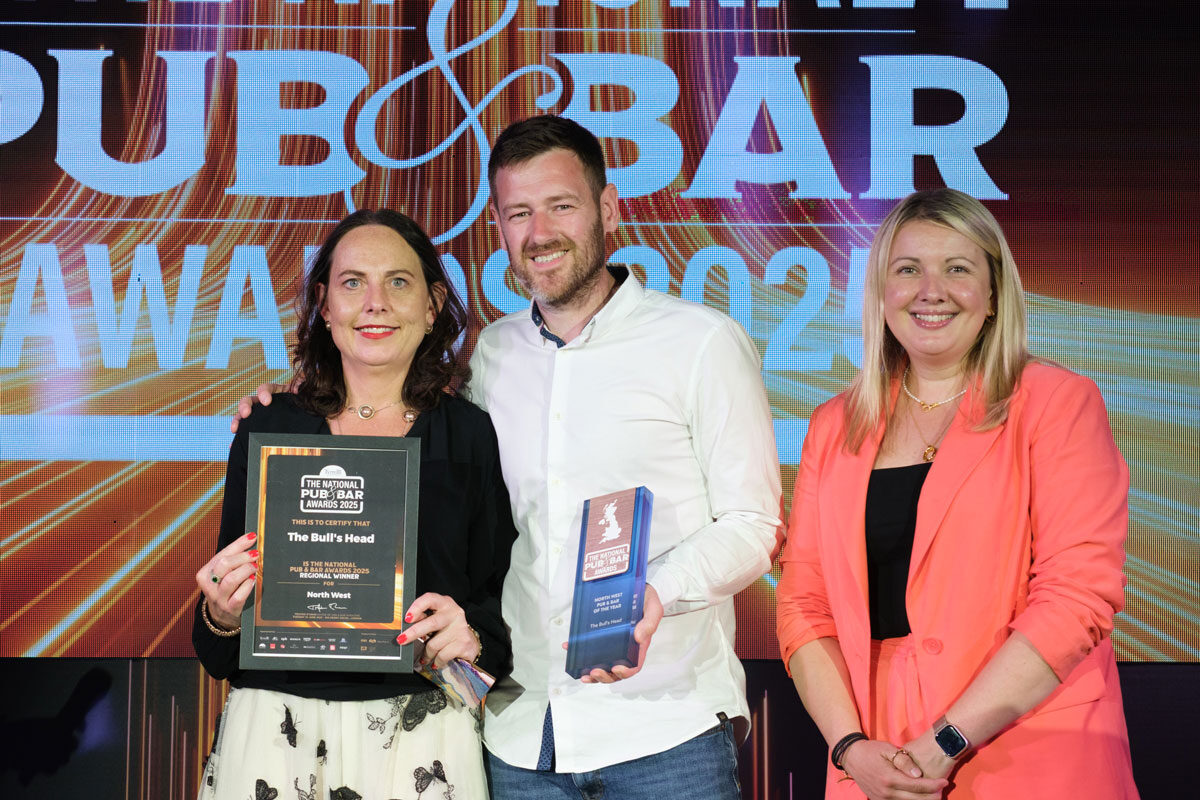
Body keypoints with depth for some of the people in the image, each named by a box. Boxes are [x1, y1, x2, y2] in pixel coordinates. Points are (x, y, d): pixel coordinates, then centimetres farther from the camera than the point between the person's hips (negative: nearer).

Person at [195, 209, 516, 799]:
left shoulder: (472, 435, 0)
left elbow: (502, 596, 4)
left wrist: (472, 637, -16)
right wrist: (222, 617, -13)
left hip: (420, 738, -1)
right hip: (277, 733, 1)